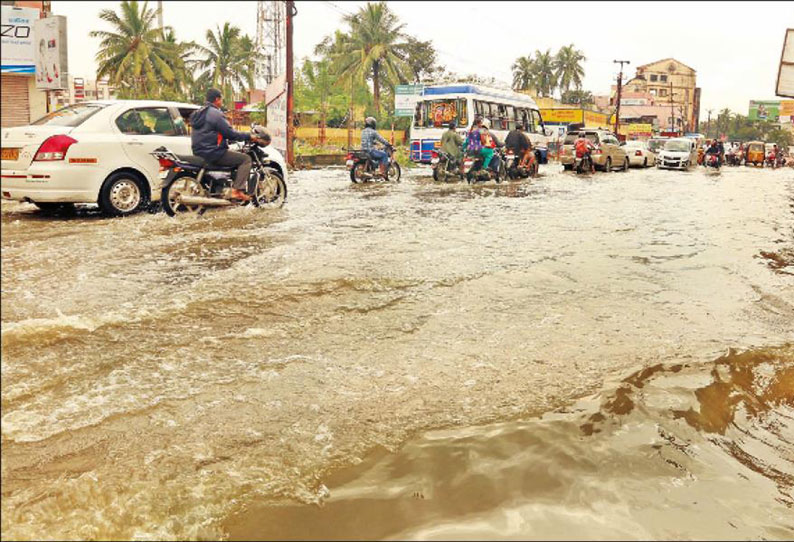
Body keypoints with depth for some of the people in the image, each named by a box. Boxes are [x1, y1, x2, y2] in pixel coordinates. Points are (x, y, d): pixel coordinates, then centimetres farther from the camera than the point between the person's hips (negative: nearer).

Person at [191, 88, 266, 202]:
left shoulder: (199, 113, 18)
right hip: (213, 153, -10)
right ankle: (237, 190, -18)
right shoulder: (215, 113, -13)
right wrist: (249, 137, -5)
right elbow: (231, 133, -16)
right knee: (246, 159, -6)